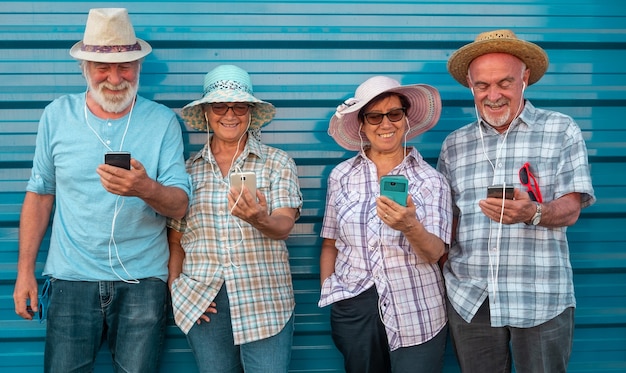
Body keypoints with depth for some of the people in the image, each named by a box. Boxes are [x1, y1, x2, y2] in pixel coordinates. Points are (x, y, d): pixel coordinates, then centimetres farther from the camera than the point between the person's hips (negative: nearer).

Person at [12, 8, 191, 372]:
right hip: (72, 278, 1)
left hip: (142, 281, 0)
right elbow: (40, 194, 9)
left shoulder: (163, 121, -2)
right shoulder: (57, 115, 3)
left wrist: (147, 189, -27)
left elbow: (179, 206, -5)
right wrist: (25, 270, 6)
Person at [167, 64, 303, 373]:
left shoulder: (278, 162, 2)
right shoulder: (189, 169, 8)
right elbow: (176, 239, 11)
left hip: (265, 302, -2)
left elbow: (283, 227, -9)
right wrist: (175, 286, -1)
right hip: (202, 304, 2)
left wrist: (260, 220, -30)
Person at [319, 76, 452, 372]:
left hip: (416, 316, -1)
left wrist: (411, 227, -30)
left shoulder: (430, 181, -4)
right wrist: (328, 294, 3)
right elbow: (330, 245, 7)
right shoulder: (341, 176, 1)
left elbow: (434, 253, -12)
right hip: (352, 311, 2)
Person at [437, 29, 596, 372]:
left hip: (540, 300, -2)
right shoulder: (454, 144, 11)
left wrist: (532, 213, -25)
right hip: (469, 299, 3)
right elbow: (447, 215, 12)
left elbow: (570, 210, -4)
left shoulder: (560, 131, 3)